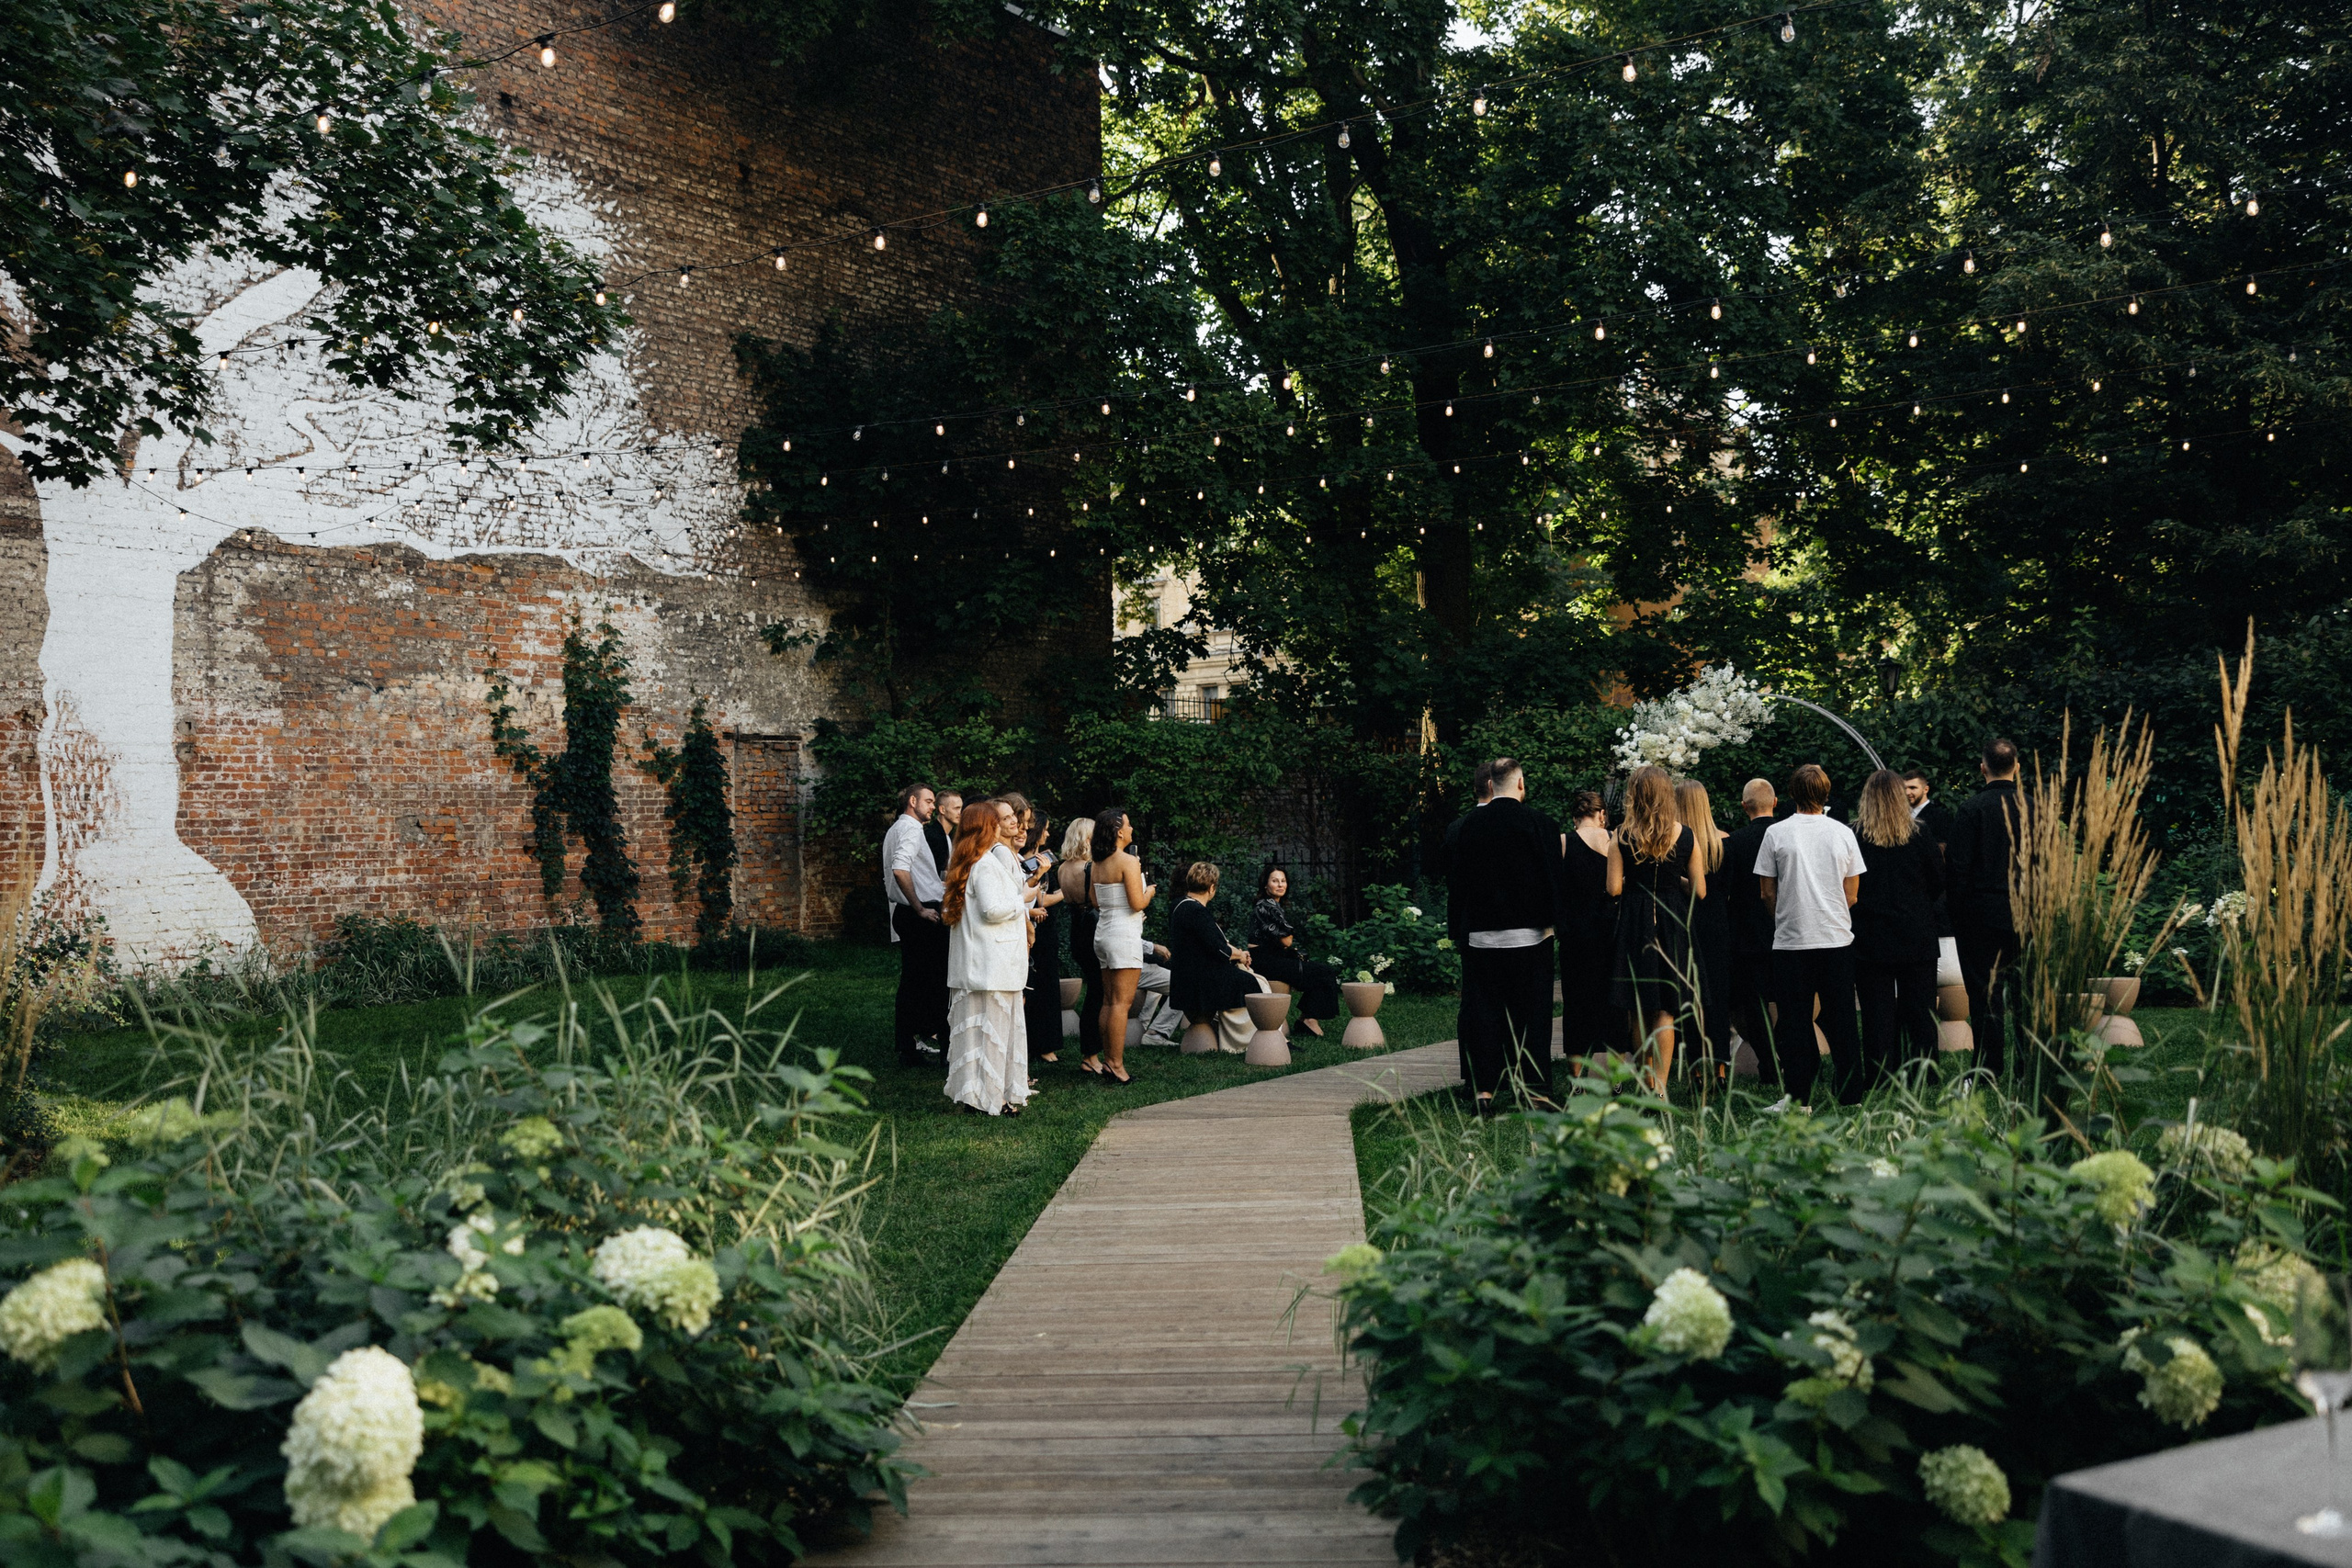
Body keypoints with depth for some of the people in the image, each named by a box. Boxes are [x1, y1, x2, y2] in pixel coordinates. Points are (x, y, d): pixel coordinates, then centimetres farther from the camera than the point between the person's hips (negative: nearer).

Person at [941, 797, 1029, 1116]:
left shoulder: (961, 863, 14)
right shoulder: (987, 864, -15)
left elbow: (946, 905, 19)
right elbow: (993, 909, -22)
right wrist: (1023, 901, -6)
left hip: (968, 963, 9)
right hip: (992, 961, -9)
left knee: (969, 1023, 12)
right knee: (992, 1025, -4)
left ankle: (965, 1089, 17)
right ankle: (990, 1096, -1)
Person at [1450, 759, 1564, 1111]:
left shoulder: (1469, 824, 3)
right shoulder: (1540, 823, -7)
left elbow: (1455, 879, 7)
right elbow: (1552, 874, -7)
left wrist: (1457, 923, 14)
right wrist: (1549, 920, 1)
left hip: (1480, 934, 3)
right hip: (1528, 935, -3)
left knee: (1484, 1013, 7)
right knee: (1531, 1012, 4)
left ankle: (1484, 1090, 7)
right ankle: (1535, 1088, 4)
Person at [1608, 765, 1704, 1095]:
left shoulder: (1621, 837, -7)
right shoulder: (1686, 836, -4)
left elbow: (1614, 889, -9)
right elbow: (1699, 891, -2)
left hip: (1634, 924, 0)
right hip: (1672, 925, 0)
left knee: (1638, 1009, 12)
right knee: (1665, 1010, 3)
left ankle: (1647, 1083, 22)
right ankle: (1660, 1087, -5)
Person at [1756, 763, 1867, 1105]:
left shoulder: (1776, 833, -3)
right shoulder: (1843, 833, 2)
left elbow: (1768, 892, 1)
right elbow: (1852, 893, 7)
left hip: (1791, 940, -2)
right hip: (1837, 938, 2)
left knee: (1794, 1020, 4)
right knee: (1841, 1020, 8)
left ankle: (1798, 1096, 4)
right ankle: (1850, 1095, 11)